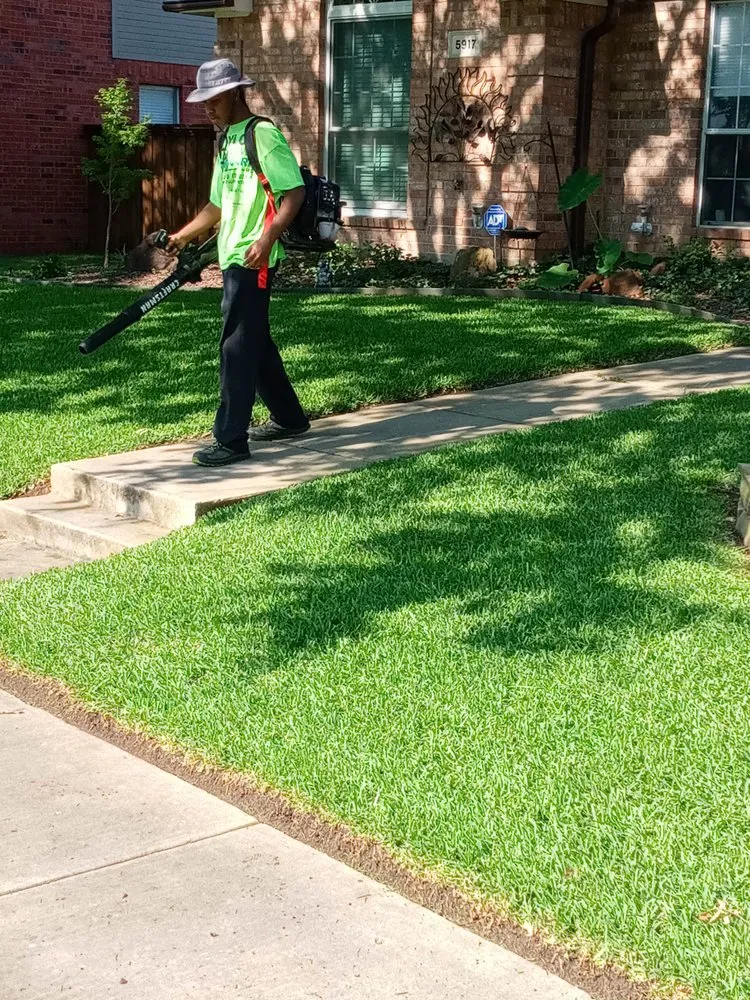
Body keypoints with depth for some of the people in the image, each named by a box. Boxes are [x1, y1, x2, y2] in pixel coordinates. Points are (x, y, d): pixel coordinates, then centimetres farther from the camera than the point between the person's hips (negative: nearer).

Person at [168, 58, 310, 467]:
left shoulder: (263, 135, -10)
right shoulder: (226, 141, 18)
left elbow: (294, 191, -17)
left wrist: (268, 237, -26)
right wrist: (182, 236, 18)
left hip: (254, 260, -10)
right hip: (233, 259, 10)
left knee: (237, 347, -9)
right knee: (256, 342, 16)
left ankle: (231, 440, -6)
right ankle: (289, 418, 30)